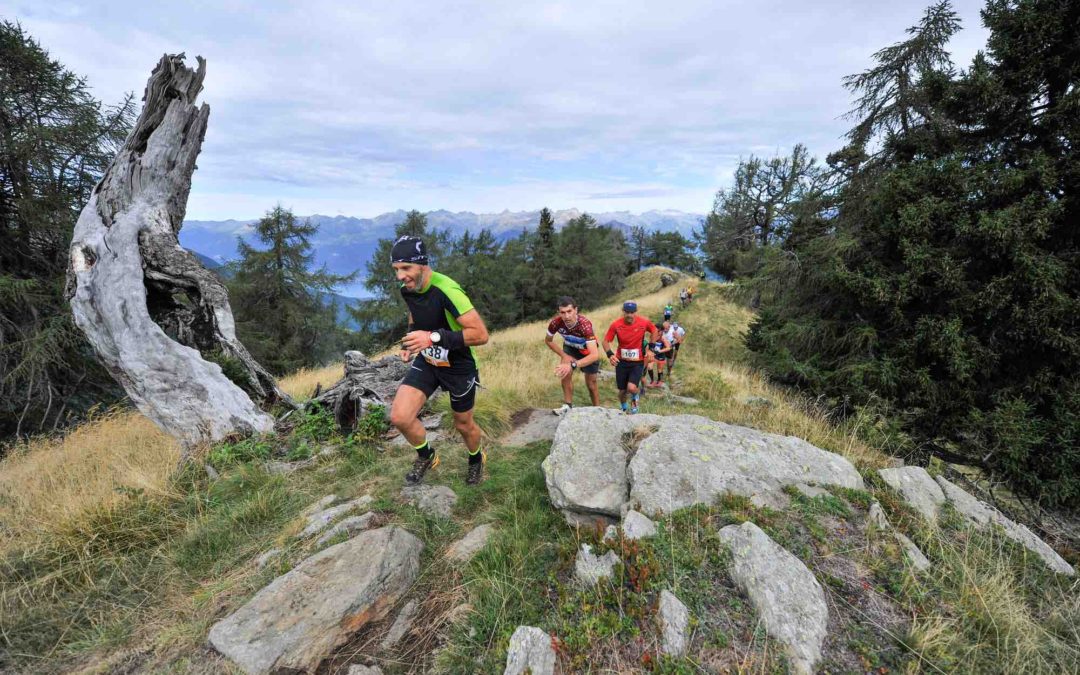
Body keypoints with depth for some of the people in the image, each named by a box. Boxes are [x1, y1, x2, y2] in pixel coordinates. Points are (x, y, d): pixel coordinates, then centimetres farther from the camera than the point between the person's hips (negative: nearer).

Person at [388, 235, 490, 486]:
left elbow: (481, 334, -33)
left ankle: (476, 459, 48)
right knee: (399, 417, -12)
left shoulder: (447, 290, -30)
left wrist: (433, 337, -38)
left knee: (463, 424, 14)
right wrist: (410, 340, -3)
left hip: (458, 366, -5)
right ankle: (427, 456, 18)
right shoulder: (407, 290, -7)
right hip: (427, 361, 5)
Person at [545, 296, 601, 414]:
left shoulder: (585, 324, -43)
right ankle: (568, 405, -7)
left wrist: (572, 365, -61)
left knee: (591, 384, 7)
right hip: (570, 347, 2)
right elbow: (548, 341, -10)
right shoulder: (556, 322, -32)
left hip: (588, 350, -2)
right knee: (565, 373, -22)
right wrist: (564, 356, -18)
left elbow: (595, 355, -50)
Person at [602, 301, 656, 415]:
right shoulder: (616, 324, -16)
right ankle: (623, 409, 43)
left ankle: (634, 399, 18)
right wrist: (610, 354, -25)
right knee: (622, 391, 11)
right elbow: (606, 341, -8)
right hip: (621, 362, 1)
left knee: (631, 388, -20)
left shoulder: (644, 323, -14)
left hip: (637, 362, -1)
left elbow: (654, 331, 8)